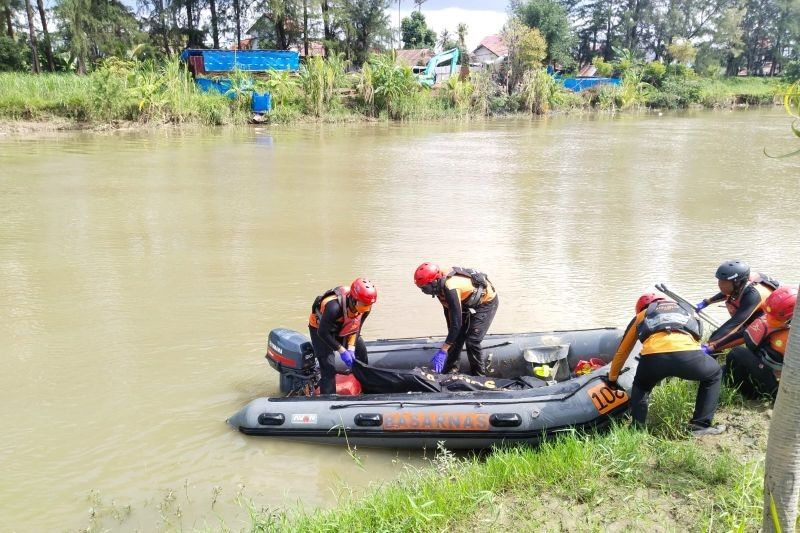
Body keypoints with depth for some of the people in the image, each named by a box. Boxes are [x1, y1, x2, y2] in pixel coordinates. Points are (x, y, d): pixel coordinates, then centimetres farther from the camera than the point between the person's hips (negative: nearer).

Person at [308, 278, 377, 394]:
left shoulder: (365, 307, -23)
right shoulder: (334, 307, -43)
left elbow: (356, 327, -8)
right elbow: (323, 333, -32)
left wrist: (351, 348, -19)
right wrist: (342, 350, -29)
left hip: (341, 329, 7)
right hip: (320, 328, -7)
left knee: (361, 350, 14)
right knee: (328, 367, -18)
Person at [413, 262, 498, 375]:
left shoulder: (450, 289, -38)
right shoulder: (440, 285, -12)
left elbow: (456, 323, -38)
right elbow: (449, 310, 4)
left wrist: (443, 350, -34)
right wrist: (451, 335, 9)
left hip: (486, 302, -9)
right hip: (469, 303, 9)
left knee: (472, 341, -12)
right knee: (457, 337, 6)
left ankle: (479, 377, 5)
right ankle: (450, 371, 18)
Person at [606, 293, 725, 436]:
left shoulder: (641, 316, 37)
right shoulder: (686, 310, 42)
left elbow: (622, 352, 42)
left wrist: (612, 378, 56)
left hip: (652, 357, 1)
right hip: (687, 354, 0)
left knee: (640, 387, 35)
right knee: (714, 374, 34)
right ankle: (701, 425, 28)